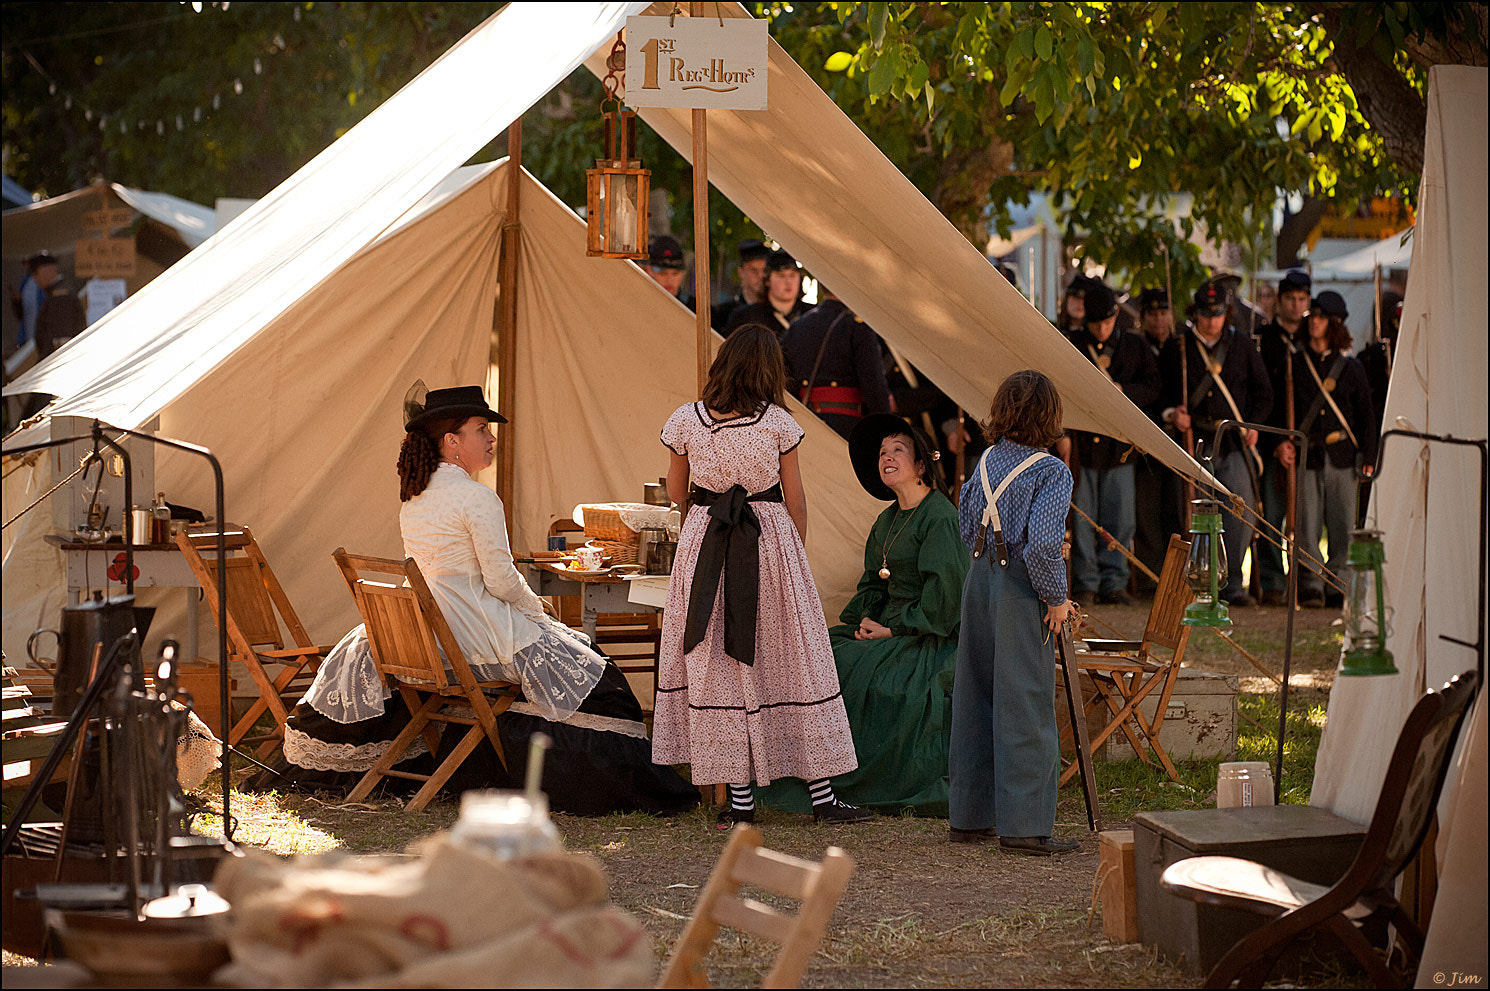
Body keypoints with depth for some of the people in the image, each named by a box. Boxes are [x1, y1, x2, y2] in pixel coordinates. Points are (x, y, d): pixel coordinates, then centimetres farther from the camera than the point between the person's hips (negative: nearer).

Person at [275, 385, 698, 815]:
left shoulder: (412, 498, 11)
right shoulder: (477, 498, -15)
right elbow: (501, 580, -14)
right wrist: (535, 607, 6)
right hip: (475, 632, -8)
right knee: (587, 675, -5)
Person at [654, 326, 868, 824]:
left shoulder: (686, 421, -3)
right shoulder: (778, 423, -5)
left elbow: (676, 492, 9)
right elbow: (796, 500, 2)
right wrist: (796, 552, 16)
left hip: (704, 545, 1)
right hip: (770, 540, -1)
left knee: (718, 669, 7)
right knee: (793, 662, 6)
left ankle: (740, 798, 5)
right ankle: (822, 795, 9)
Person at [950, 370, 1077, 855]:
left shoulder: (987, 460, 7)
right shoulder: (1051, 472, -14)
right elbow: (1043, 543, -22)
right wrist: (1056, 596, -11)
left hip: (979, 578, 7)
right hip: (1020, 590, -7)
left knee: (975, 699, 13)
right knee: (1025, 705, -2)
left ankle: (969, 816, 20)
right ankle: (1024, 825, -1)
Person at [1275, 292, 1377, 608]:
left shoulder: (1351, 368, 11)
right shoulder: (1294, 363, 9)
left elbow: (1366, 416, 13)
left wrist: (1368, 458, 5)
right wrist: (1281, 442, -5)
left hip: (1342, 455, 1)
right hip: (1305, 456, -1)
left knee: (1342, 527, 0)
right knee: (1306, 525, -8)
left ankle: (1338, 586, 8)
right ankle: (1310, 586, -4)